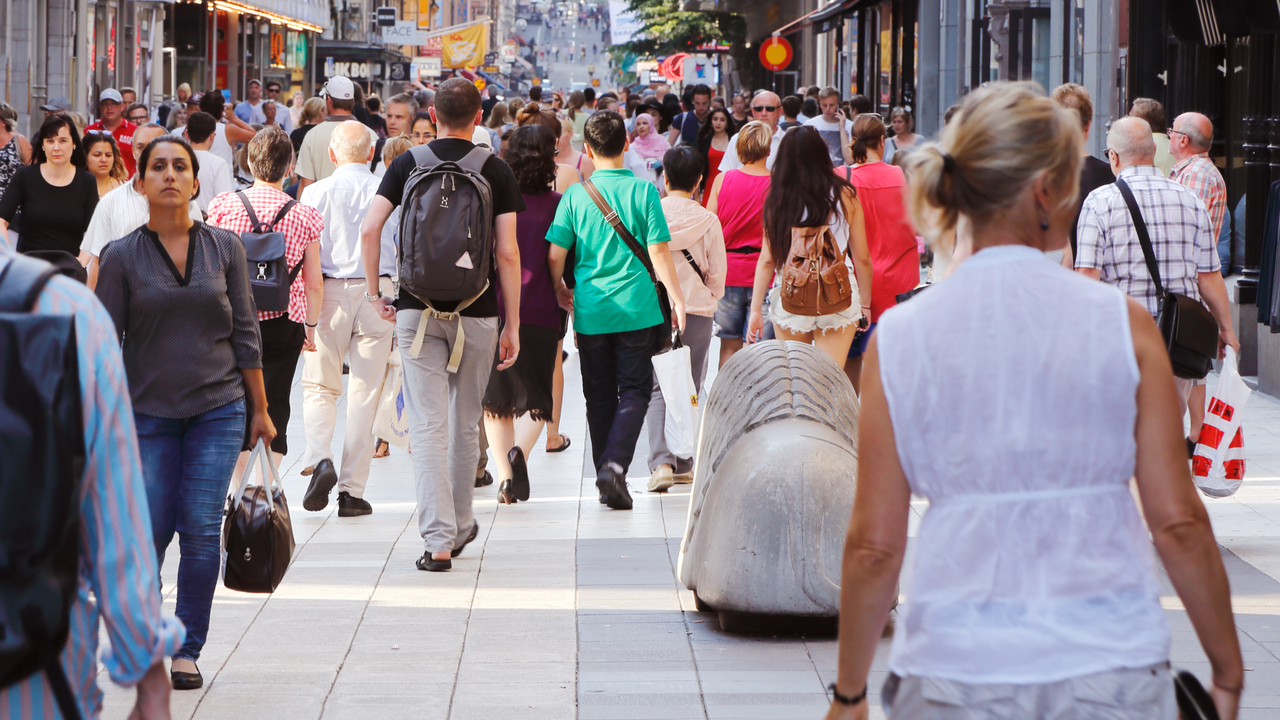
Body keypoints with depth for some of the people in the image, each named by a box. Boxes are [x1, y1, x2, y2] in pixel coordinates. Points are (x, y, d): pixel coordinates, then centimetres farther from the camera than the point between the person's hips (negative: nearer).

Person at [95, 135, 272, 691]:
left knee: (201, 530, -6)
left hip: (218, 408, 1)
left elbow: (244, 331, 6)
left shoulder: (224, 247, 3)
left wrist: (260, 408, 6)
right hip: (149, 411, -1)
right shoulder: (121, 257, -2)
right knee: (150, 531, -3)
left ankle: (187, 651, 5)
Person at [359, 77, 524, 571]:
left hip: (417, 309, 0)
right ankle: (461, 526, 30)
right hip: (476, 313, 0)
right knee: (466, 423, 16)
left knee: (428, 425, -2)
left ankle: (438, 540, -11)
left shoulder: (407, 164, 1)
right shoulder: (496, 170, -1)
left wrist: (374, 290, 5)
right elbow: (508, 253, -5)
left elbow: (369, 230, -8)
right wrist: (512, 325, 0)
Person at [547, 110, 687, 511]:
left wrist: (560, 291, 17)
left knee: (599, 395, 12)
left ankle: (606, 477, 14)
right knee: (635, 389, 5)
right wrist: (676, 297, 3)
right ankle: (615, 465, -15)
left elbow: (555, 255, -1)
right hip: (637, 309, -2)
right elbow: (659, 252, -7)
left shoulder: (575, 196, -2)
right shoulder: (643, 191, -6)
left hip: (591, 311, 2)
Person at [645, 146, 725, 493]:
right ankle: (683, 464, 17)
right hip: (697, 311, 0)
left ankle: (661, 461, -16)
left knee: (658, 388, 1)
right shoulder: (708, 221, -6)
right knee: (689, 390, 13)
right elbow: (717, 274, 2)